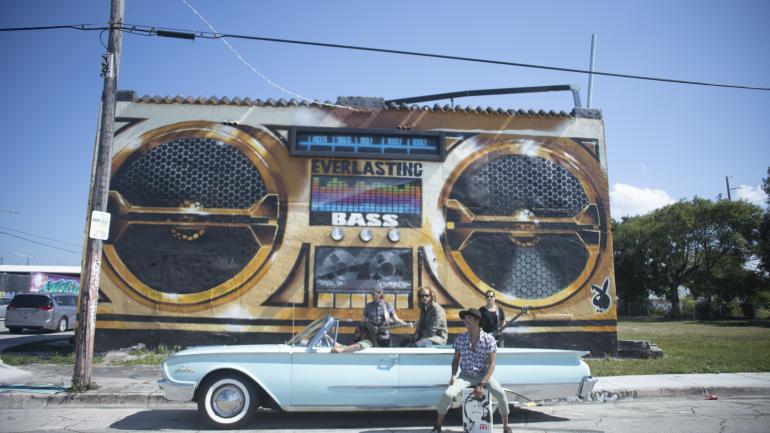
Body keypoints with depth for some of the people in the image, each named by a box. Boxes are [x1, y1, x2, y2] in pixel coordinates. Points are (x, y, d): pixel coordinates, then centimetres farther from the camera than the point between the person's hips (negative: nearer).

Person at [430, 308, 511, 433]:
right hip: (465, 376, 1)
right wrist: (453, 375, -12)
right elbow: (456, 359, 7)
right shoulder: (460, 339, -5)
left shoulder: (488, 339, -11)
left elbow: (491, 364, -12)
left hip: (483, 375, -1)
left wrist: (481, 385, -20)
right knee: (447, 394, -24)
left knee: (501, 393, -27)